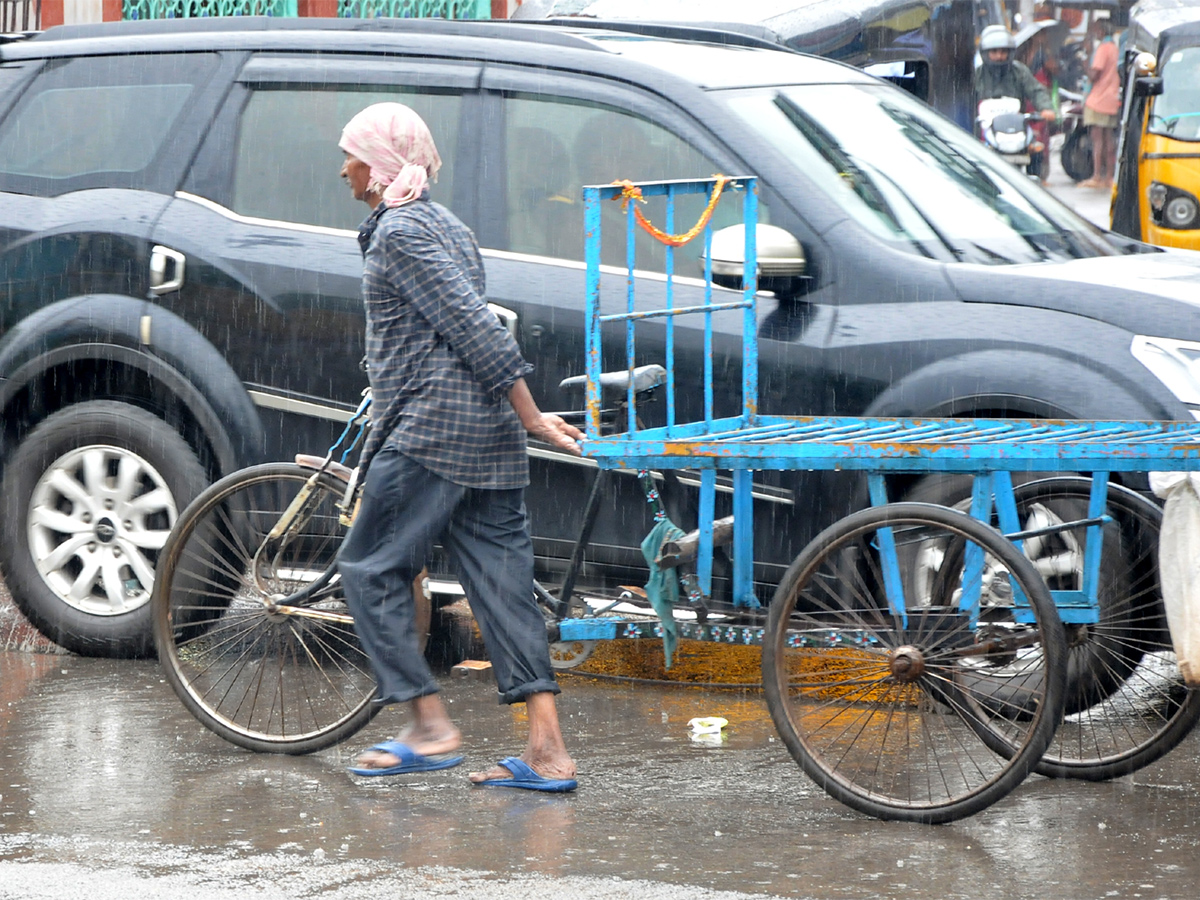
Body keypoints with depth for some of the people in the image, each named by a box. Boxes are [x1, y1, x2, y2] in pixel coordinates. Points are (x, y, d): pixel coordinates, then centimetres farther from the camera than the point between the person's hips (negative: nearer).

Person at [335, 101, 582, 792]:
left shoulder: (399, 232, -10)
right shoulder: (443, 223, 20)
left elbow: (473, 326, -16)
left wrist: (532, 417, -18)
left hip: (432, 426, -9)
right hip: (489, 432, 9)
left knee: (371, 567, 1)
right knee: (502, 579, 4)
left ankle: (431, 726, -2)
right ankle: (549, 751, -2)